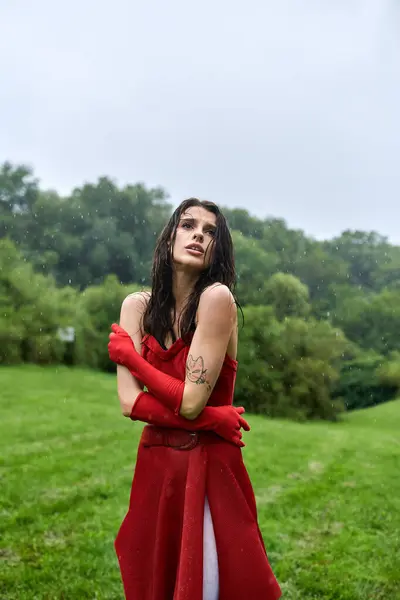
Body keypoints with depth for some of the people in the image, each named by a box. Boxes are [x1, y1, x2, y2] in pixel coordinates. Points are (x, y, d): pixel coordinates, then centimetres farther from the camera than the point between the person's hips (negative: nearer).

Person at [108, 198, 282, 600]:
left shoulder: (217, 297, -17)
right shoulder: (137, 306, -3)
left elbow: (191, 401, -20)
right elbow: (129, 402, -10)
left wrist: (127, 354, -7)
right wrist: (212, 418, -18)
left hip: (208, 467, -5)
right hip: (154, 464, 5)